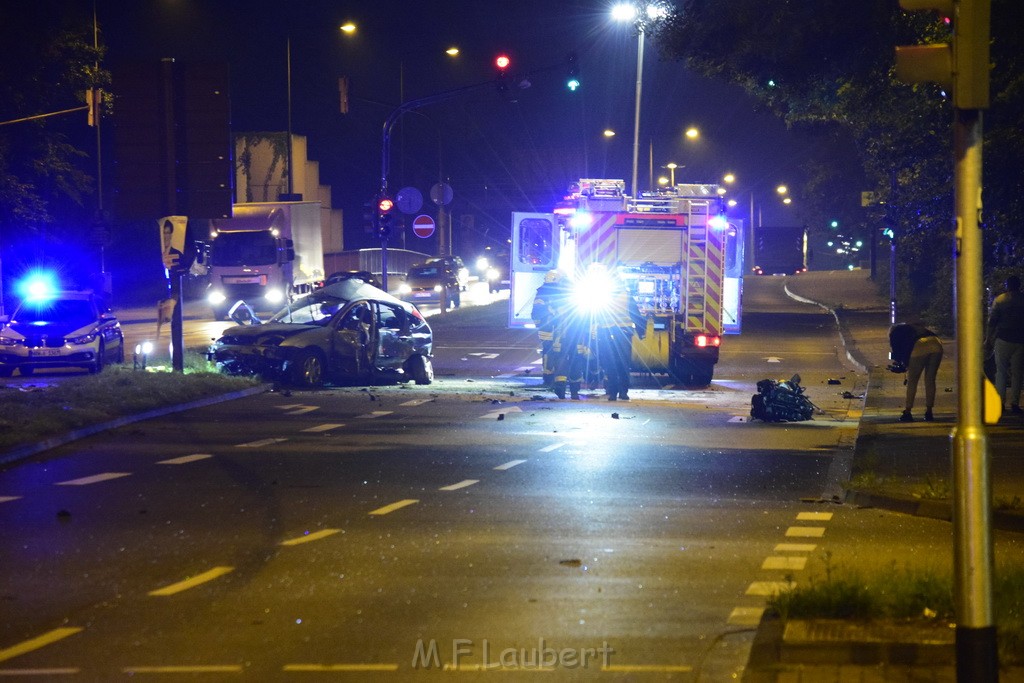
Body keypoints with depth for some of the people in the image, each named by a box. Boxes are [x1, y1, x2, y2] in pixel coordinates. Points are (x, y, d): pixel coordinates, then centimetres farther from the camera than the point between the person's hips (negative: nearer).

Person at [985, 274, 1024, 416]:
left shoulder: (1000, 300, -2)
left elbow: (992, 323, -4)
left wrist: (988, 339, 3)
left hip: (1003, 340, -1)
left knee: (1001, 372, 6)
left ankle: (1000, 403, 1)